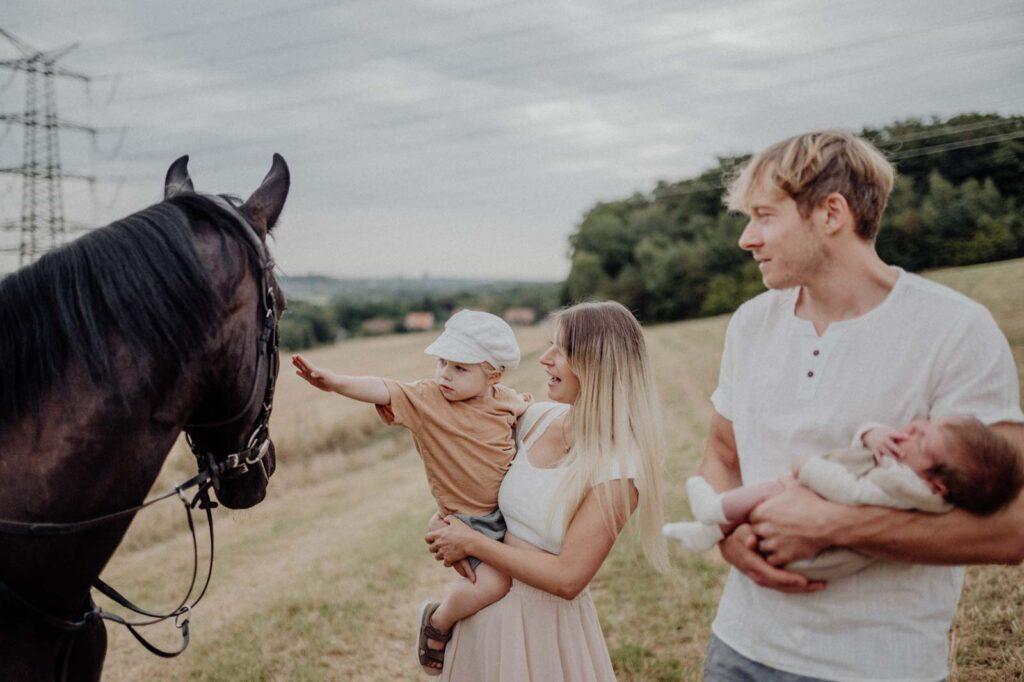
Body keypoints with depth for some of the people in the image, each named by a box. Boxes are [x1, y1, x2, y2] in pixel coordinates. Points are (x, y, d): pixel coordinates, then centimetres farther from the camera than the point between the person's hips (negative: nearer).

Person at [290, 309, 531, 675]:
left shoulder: (507, 401, -2)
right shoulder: (424, 397, -13)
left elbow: (528, 418, 22)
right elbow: (382, 390, -31)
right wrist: (335, 382, -45)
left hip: (510, 508, 6)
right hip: (466, 520, -5)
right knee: (493, 582, -22)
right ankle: (437, 621, 7)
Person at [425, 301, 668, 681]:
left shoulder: (616, 469, -22)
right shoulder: (537, 418, -4)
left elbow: (567, 579, -22)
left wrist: (471, 543, -17)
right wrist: (449, 515, -4)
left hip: (545, 619, -5)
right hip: (486, 605, 6)